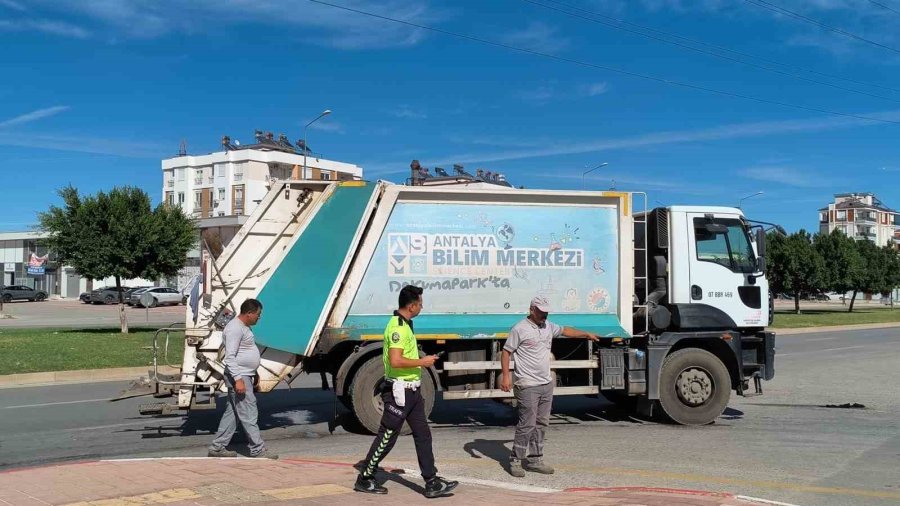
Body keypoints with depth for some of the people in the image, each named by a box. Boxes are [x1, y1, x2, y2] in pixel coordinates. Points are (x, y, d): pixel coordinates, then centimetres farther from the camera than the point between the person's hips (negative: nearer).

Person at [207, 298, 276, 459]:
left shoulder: (244, 327, 16)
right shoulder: (235, 328, -17)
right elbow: (230, 357, -22)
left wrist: (253, 375, 26)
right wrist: (238, 379, -26)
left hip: (245, 376, 10)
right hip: (239, 377, -10)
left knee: (232, 413, 13)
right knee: (248, 415, -6)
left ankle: (217, 447, 19)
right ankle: (258, 450, -2)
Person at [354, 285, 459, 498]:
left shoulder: (405, 325, 13)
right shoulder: (397, 327, -20)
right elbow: (396, 361, -30)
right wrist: (422, 362, -19)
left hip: (412, 390, 10)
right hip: (399, 391, -10)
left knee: (423, 435, 8)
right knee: (386, 437, 1)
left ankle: (432, 483, 11)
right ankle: (364, 479, 15)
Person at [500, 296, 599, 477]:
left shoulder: (549, 326, 12)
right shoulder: (519, 329, -10)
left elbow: (565, 330, 31)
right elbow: (506, 352, -9)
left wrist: (586, 334, 30)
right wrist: (505, 376, -16)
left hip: (547, 384, 8)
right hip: (528, 386, -8)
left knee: (541, 423, 10)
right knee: (527, 424, -9)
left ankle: (535, 459, 17)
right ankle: (515, 461, 1)